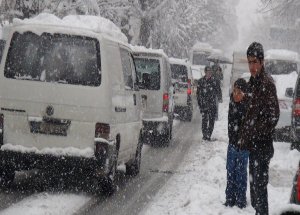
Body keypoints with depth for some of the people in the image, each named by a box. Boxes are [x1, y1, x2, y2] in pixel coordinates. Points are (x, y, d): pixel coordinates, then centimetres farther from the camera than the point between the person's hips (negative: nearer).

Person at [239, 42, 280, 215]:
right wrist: (245, 135, 16)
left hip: (262, 144, -10)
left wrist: (258, 132, -17)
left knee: (260, 184, -8)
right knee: (254, 183, 17)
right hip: (253, 144, 10)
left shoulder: (267, 83, -15)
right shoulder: (253, 82, 13)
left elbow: (273, 115, -21)